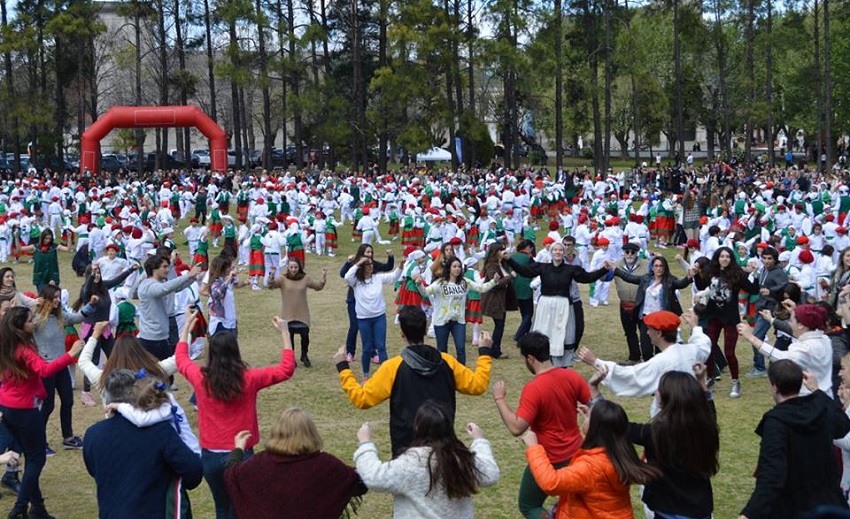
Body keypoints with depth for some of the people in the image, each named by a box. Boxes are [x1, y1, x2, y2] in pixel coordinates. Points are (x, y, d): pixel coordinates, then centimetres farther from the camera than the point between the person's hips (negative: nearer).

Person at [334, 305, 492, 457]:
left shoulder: (393, 367, -13)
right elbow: (477, 385, 6)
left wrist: (342, 368, -3)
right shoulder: (447, 362, -3)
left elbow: (361, 398, -13)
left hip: (407, 448, -4)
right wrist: (485, 352, 18)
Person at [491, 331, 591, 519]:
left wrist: (499, 398, -20)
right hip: (576, 454, 7)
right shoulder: (572, 376, -7)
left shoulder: (533, 389, -24)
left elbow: (516, 428, -29)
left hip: (549, 460, -6)